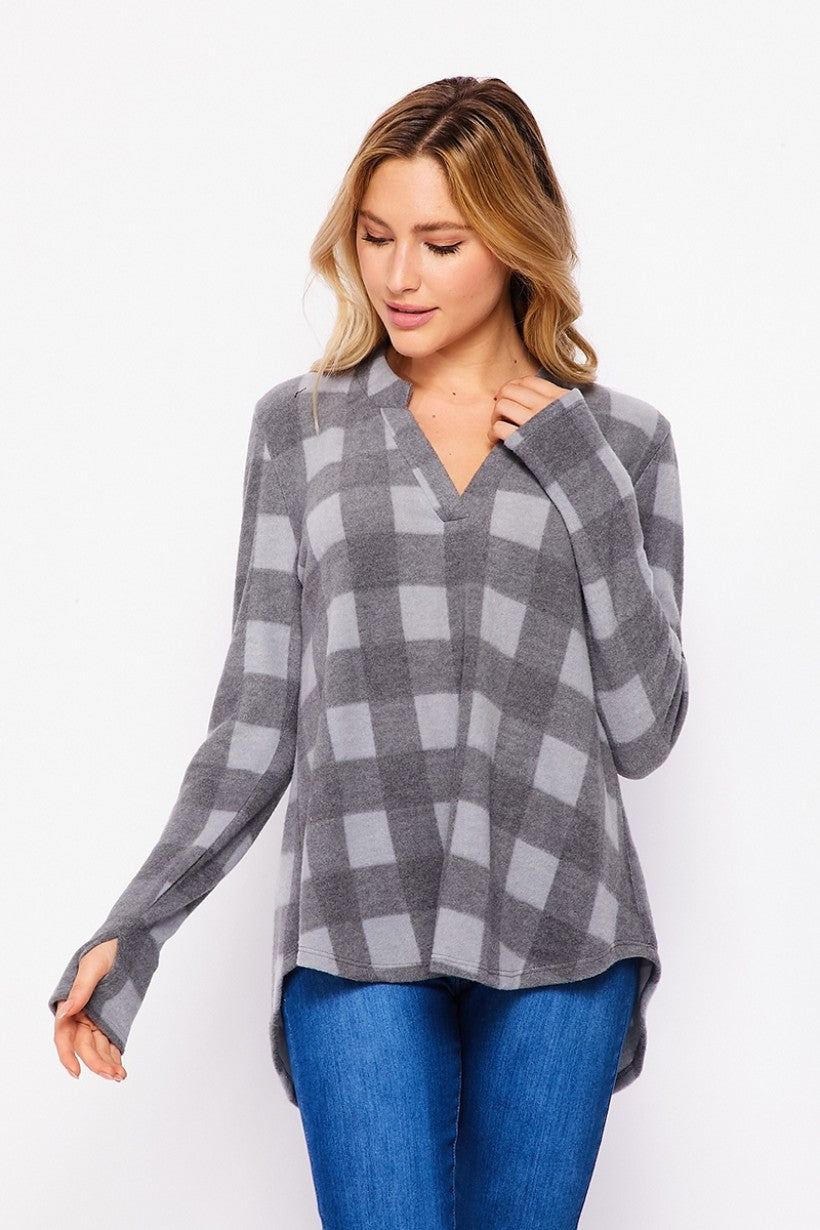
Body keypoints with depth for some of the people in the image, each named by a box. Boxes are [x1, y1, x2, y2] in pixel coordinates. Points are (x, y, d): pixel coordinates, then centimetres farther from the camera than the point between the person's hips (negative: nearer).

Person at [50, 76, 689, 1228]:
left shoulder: (621, 439, 8)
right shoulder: (301, 425, 8)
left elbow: (645, 729, 3)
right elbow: (258, 714, 7)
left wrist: (588, 487, -3)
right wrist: (137, 926, 0)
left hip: (558, 927, 1)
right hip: (358, 927, 0)